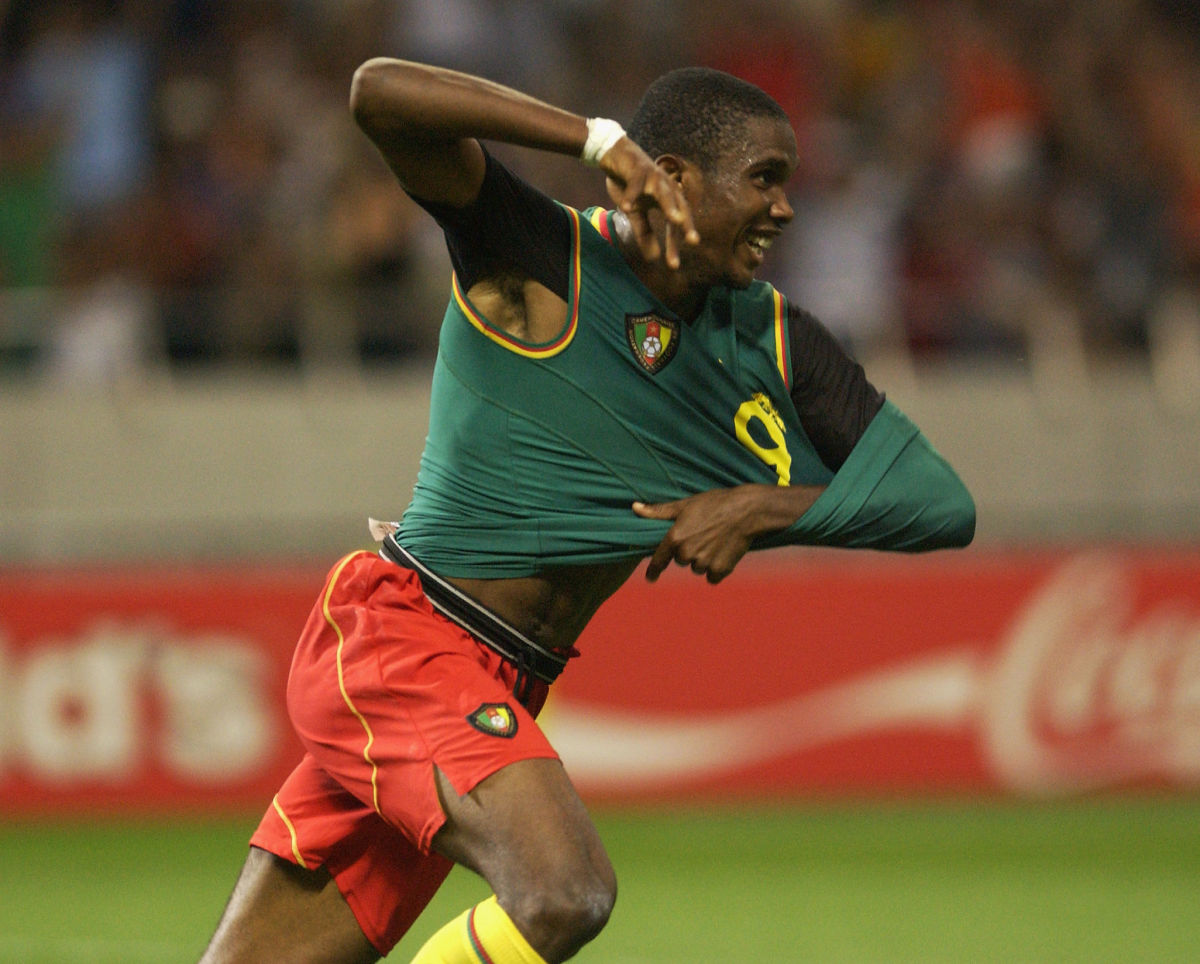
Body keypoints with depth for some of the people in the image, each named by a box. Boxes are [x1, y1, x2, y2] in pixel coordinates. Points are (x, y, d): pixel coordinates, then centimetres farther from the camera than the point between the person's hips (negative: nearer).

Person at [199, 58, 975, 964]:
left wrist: (762, 509, -11)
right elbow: (381, 91, -24)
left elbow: (945, 506, 4)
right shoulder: (540, 256, -10)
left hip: (498, 695, 7)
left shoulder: (777, 346, 6)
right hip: (396, 633, -7)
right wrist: (604, 142, -26)